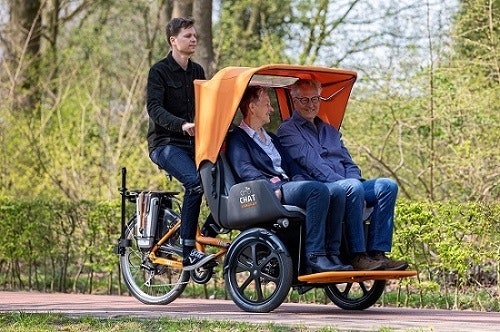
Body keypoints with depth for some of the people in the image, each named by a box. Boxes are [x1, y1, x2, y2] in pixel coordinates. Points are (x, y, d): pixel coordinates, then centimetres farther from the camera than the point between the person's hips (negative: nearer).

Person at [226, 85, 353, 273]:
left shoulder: (272, 139, 33)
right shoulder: (237, 139, 8)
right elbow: (245, 171, -9)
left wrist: (299, 181, 0)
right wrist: (275, 188, -21)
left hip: (288, 186, 8)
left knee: (337, 194, -18)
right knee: (318, 190, -32)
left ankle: (332, 254, -24)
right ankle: (314, 257, -35)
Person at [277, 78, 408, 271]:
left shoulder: (330, 131, 31)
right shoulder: (288, 130, 7)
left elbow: (348, 163, 23)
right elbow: (311, 164, -7)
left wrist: (354, 180, -2)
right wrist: (343, 183, -18)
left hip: (347, 186, 7)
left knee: (387, 186, -16)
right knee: (353, 188, -36)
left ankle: (377, 252, -25)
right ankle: (357, 256, -34)